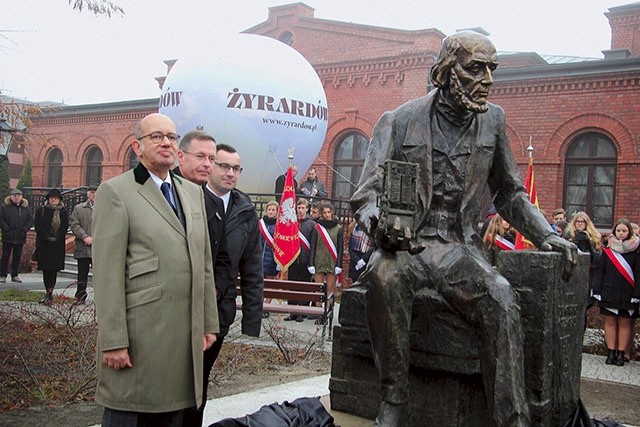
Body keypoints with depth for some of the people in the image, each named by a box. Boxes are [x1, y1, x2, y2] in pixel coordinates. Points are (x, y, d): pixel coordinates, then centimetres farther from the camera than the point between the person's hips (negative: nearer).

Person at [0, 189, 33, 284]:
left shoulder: (25, 208, 8)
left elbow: (30, 220, 7)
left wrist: (25, 229, -6)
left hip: (20, 237, 3)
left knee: (17, 257, 8)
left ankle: (15, 275, 17)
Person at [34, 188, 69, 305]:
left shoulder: (63, 213, 5)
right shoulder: (40, 211, 8)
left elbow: (64, 228, -1)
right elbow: (38, 226, -1)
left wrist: (56, 238, -15)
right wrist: (47, 237, -13)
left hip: (57, 246, -2)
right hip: (43, 244, 2)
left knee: (54, 269, -8)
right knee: (45, 269, 5)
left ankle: (49, 293, -11)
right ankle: (48, 293, 12)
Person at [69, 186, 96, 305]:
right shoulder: (78, 208, 12)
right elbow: (74, 224, 2)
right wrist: (85, 237, -10)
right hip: (82, 248, 2)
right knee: (82, 274, 8)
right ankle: (81, 296, 18)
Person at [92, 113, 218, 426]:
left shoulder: (193, 192, 15)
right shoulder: (115, 192, -4)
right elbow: (107, 272, -10)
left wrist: (209, 323, 12)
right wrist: (113, 341, -15)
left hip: (186, 335, 6)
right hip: (138, 335, -6)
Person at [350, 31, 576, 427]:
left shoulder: (492, 120, 11)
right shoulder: (398, 121, 1)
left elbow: (510, 194, 19)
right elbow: (367, 193, -4)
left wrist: (546, 234, 3)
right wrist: (378, 222, -28)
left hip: (461, 246, 2)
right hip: (406, 244, -2)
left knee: (500, 296, -30)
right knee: (385, 276, -36)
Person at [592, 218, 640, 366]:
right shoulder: (607, 249, 4)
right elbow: (599, 270, 4)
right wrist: (597, 290, -2)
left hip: (627, 294, -1)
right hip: (609, 292, 1)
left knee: (624, 323, 4)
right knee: (610, 322, 4)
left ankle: (621, 354, 11)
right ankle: (611, 353, 11)